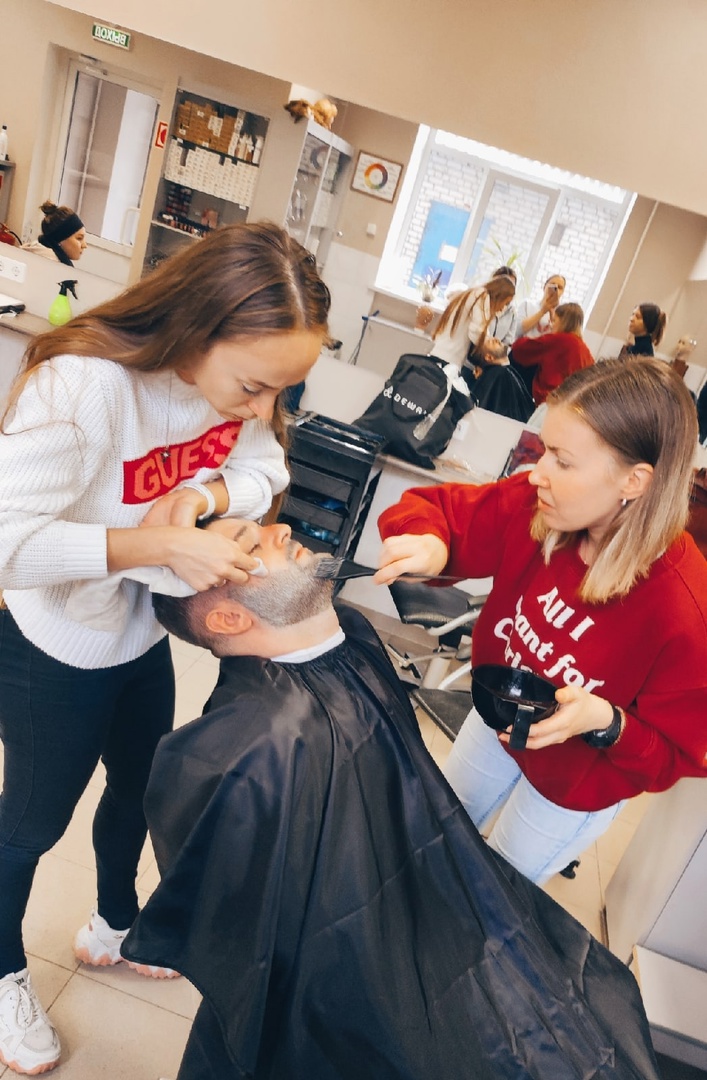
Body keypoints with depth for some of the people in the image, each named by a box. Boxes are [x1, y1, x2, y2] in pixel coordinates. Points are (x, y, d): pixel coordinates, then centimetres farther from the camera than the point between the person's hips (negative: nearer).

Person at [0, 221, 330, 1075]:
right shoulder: (84, 385, -35)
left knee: (140, 787, 26)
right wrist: (159, 545, -43)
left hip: (144, 635, 6)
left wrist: (206, 490, -26)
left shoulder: (237, 374, -15)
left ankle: (114, 927, 58)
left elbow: (264, 471, -5)